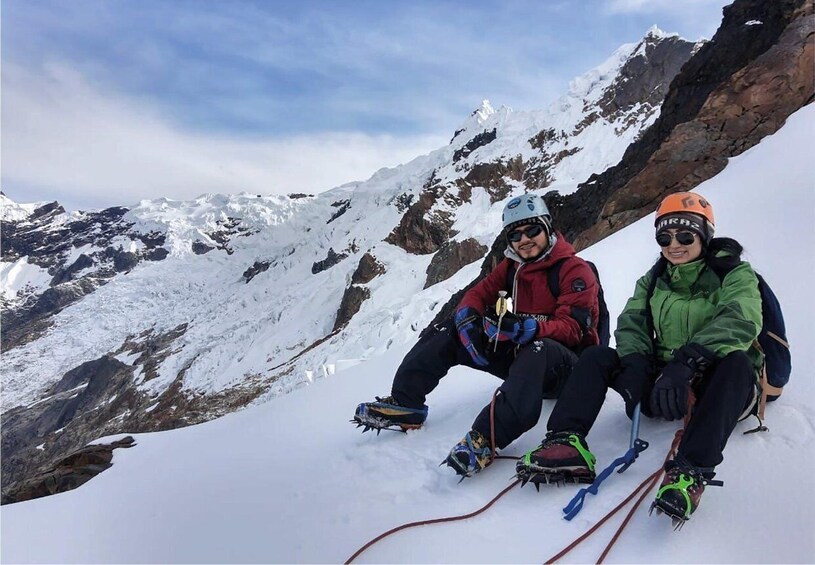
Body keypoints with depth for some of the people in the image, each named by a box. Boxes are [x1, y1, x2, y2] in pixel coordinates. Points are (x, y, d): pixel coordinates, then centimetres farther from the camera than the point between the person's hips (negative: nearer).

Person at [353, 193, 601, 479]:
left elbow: (572, 329, -22)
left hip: (564, 367, -6)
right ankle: (404, 404, -9)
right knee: (448, 331, -3)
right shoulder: (510, 266, 9)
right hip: (517, 354, 6)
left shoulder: (575, 270, -12)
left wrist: (528, 327, -40)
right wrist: (469, 317, -19)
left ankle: (485, 438, -52)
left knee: (539, 349, -42)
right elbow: (478, 293, 5)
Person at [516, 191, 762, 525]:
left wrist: (686, 361, -42)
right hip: (665, 385, 4)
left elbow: (741, 322, -26)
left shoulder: (735, 274, -6)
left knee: (737, 362, -35)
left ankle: (690, 471, -46)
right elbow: (632, 323, -3)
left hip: (717, 387, -4)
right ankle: (567, 443, -29)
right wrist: (636, 365, -25)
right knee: (596, 357, -11)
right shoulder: (654, 280, 9)